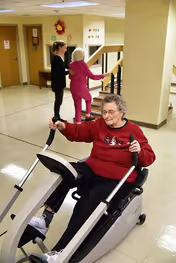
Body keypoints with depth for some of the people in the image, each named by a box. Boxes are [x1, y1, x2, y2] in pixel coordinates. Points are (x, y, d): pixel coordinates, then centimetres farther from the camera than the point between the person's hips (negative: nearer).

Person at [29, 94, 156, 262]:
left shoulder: (134, 131, -3)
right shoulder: (99, 124, 9)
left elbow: (149, 158, -3)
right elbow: (78, 131, 10)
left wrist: (139, 152, -25)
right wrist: (63, 127, -10)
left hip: (118, 180, -4)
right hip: (92, 170, 5)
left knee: (87, 203, -30)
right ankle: (46, 218, -24)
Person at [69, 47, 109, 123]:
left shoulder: (71, 64, 2)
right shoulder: (82, 64, -14)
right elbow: (92, 76, -12)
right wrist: (103, 75, -4)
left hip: (73, 87, 5)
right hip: (81, 87, -4)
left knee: (77, 106, 11)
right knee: (88, 99, 26)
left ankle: (78, 122, 11)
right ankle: (88, 116, 30)